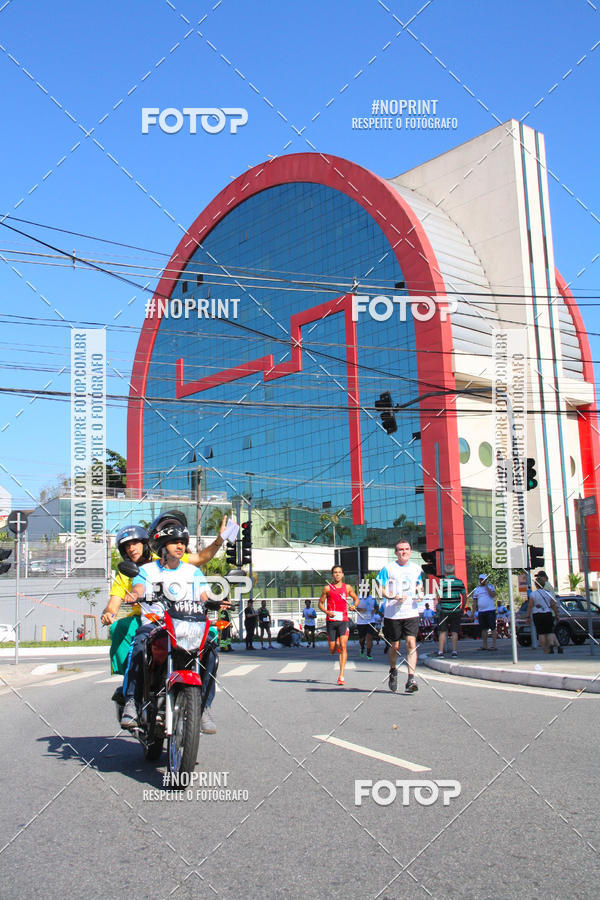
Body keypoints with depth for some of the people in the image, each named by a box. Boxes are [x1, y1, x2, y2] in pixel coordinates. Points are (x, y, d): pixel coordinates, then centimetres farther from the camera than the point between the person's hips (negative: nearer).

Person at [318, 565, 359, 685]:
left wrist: (354, 605, -3)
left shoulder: (347, 587, 7)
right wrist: (327, 612, -12)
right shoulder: (327, 588, 2)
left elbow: (356, 599, 20)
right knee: (332, 650, 5)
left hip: (343, 620, 0)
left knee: (343, 646, -14)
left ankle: (341, 676, -13)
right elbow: (320, 603, 7)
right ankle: (336, 645, 45)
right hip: (331, 621, 0)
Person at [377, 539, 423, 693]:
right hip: (392, 614, -2)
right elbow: (381, 589, -4)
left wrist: (420, 593, 2)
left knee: (411, 644, -12)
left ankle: (411, 679, -14)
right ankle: (393, 671, 35)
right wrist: (394, 597, -20)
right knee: (394, 646, 7)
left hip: (411, 613, 2)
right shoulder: (388, 568, -2)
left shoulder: (416, 568, 11)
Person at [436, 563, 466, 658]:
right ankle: (454, 651, 4)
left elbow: (439, 598, -5)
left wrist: (439, 604, 15)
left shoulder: (442, 582, -5)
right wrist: (462, 609, 16)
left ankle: (441, 651, 3)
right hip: (456, 610, 1)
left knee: (443, 632, 6)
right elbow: (464, 597, 4)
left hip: (444, 611, -1)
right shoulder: (459, 582, 1)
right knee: (454, 632, 7)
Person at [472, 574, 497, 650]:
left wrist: (486, 586, -11)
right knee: (483, 629, 7)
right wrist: (475, 612, 8)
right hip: (480, 612, 4)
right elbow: (474, 601, 14)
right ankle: (484, 645, 13)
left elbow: (492, 595, -15)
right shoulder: (476, 589, 14)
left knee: (493, 628, -5)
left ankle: (494, 645, -4)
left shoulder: (490, 586, 4)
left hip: (490, 610, -4)